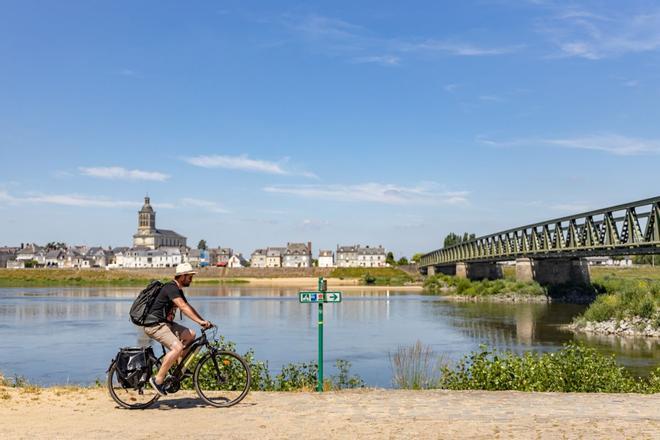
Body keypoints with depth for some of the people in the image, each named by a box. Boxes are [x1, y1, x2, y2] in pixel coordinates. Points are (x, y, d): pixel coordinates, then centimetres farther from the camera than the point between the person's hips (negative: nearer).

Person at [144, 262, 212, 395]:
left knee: (190, 335, 4)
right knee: (177, 347, -24)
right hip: (155, 325, -10)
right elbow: (183, 307, -29)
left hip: (165, 323, 10)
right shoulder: (171, 288, -17)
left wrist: (203, 321, 9)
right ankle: (158, 379, -17)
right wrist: (200, 321, -36)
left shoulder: (178, 290, 15)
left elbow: (188, 307, 19)